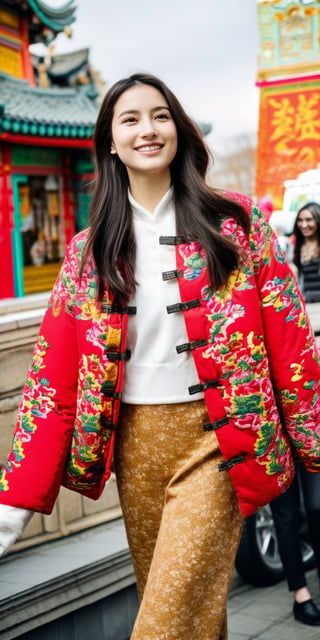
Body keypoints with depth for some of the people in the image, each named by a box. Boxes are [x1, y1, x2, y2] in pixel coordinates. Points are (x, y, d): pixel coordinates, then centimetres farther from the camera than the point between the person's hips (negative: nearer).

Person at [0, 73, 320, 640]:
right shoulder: (89, 251, 5)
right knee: (158, 593, 16)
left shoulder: (235, 223, -1)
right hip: (134, 441, 3)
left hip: (214, 437, -3)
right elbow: (55, 375, 1)